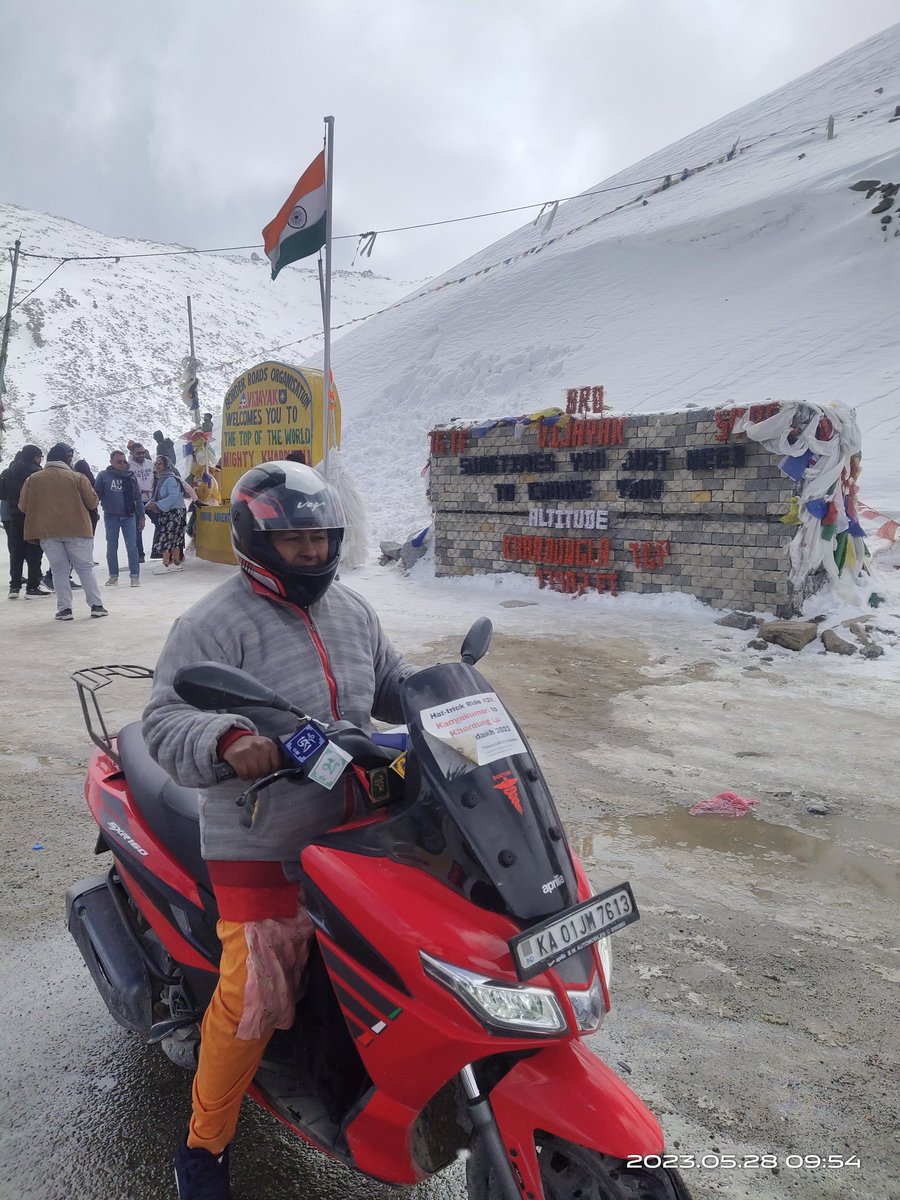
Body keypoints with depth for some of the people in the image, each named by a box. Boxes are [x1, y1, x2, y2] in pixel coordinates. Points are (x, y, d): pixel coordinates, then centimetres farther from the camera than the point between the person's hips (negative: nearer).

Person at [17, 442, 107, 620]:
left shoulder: (32, 479, 4)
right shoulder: (77, 477, -3)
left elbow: (23, 506, 5)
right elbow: (92, 502, -1)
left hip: (46, 532, 2)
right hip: (76, 529, -2)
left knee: (59, 570, 8)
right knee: (85, 568, 7)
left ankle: (64, 608, 4)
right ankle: (96, 605, 5)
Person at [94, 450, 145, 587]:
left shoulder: (130, 476, 6)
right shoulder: (104, 476, 1)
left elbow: (137, 497, 10)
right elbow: (97, 494, 3)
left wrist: (141, 516, 8)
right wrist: (95, 496, -21)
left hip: (129, 515, 0)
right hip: (111, 516, 0)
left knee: (132, 546, -4)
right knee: (112, 547, 8)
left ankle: (135, 575, 1)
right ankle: (113, 575, 17)